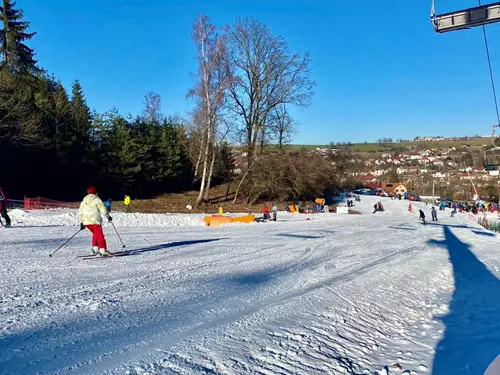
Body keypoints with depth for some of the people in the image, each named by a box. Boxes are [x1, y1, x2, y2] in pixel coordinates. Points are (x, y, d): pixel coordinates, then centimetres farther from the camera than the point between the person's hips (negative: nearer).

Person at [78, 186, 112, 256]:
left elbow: (80, 212, 19)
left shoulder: (84, 201, 18)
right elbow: (103, 209, -7)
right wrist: (108, 216, 5)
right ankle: (102, 251, -17)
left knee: (95, 234, 23)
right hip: (95, 221, -6)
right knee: (100, 235, -6)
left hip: (86, 222, 6)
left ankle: (94, 249, 16)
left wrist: (81, 222, 24)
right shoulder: (96, 199, -1)